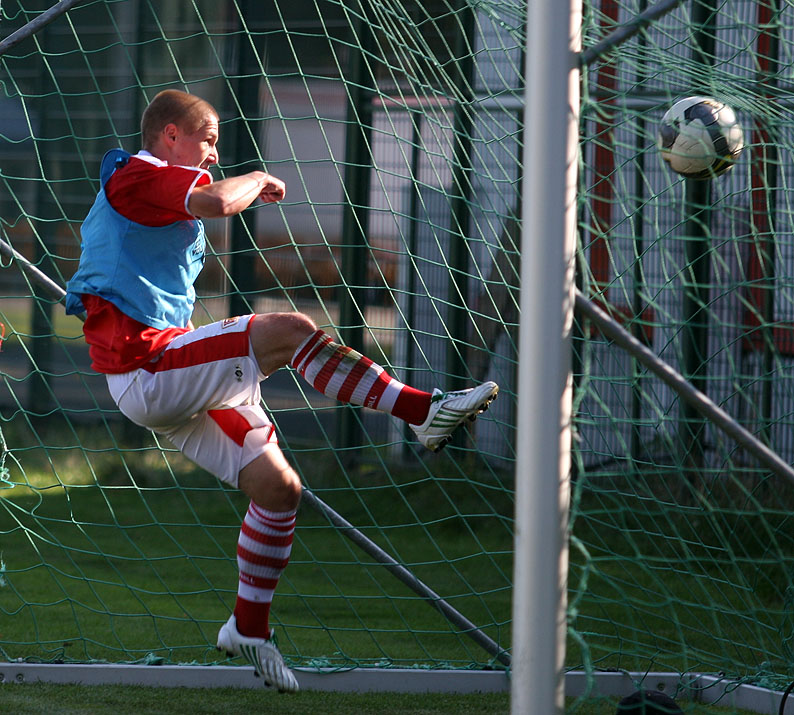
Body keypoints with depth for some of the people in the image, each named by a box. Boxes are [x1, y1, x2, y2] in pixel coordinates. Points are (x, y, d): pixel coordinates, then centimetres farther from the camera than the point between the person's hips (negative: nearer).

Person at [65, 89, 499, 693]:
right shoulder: (140, 175, -9)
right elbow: (218, 201, -28)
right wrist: (259, 180, -8)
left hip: (171, 379, 11)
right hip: (145, 367, -11)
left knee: (278, 486, 6)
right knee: (292, 330, -26)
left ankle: (250, 627, 17)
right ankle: (426, 412, -23)